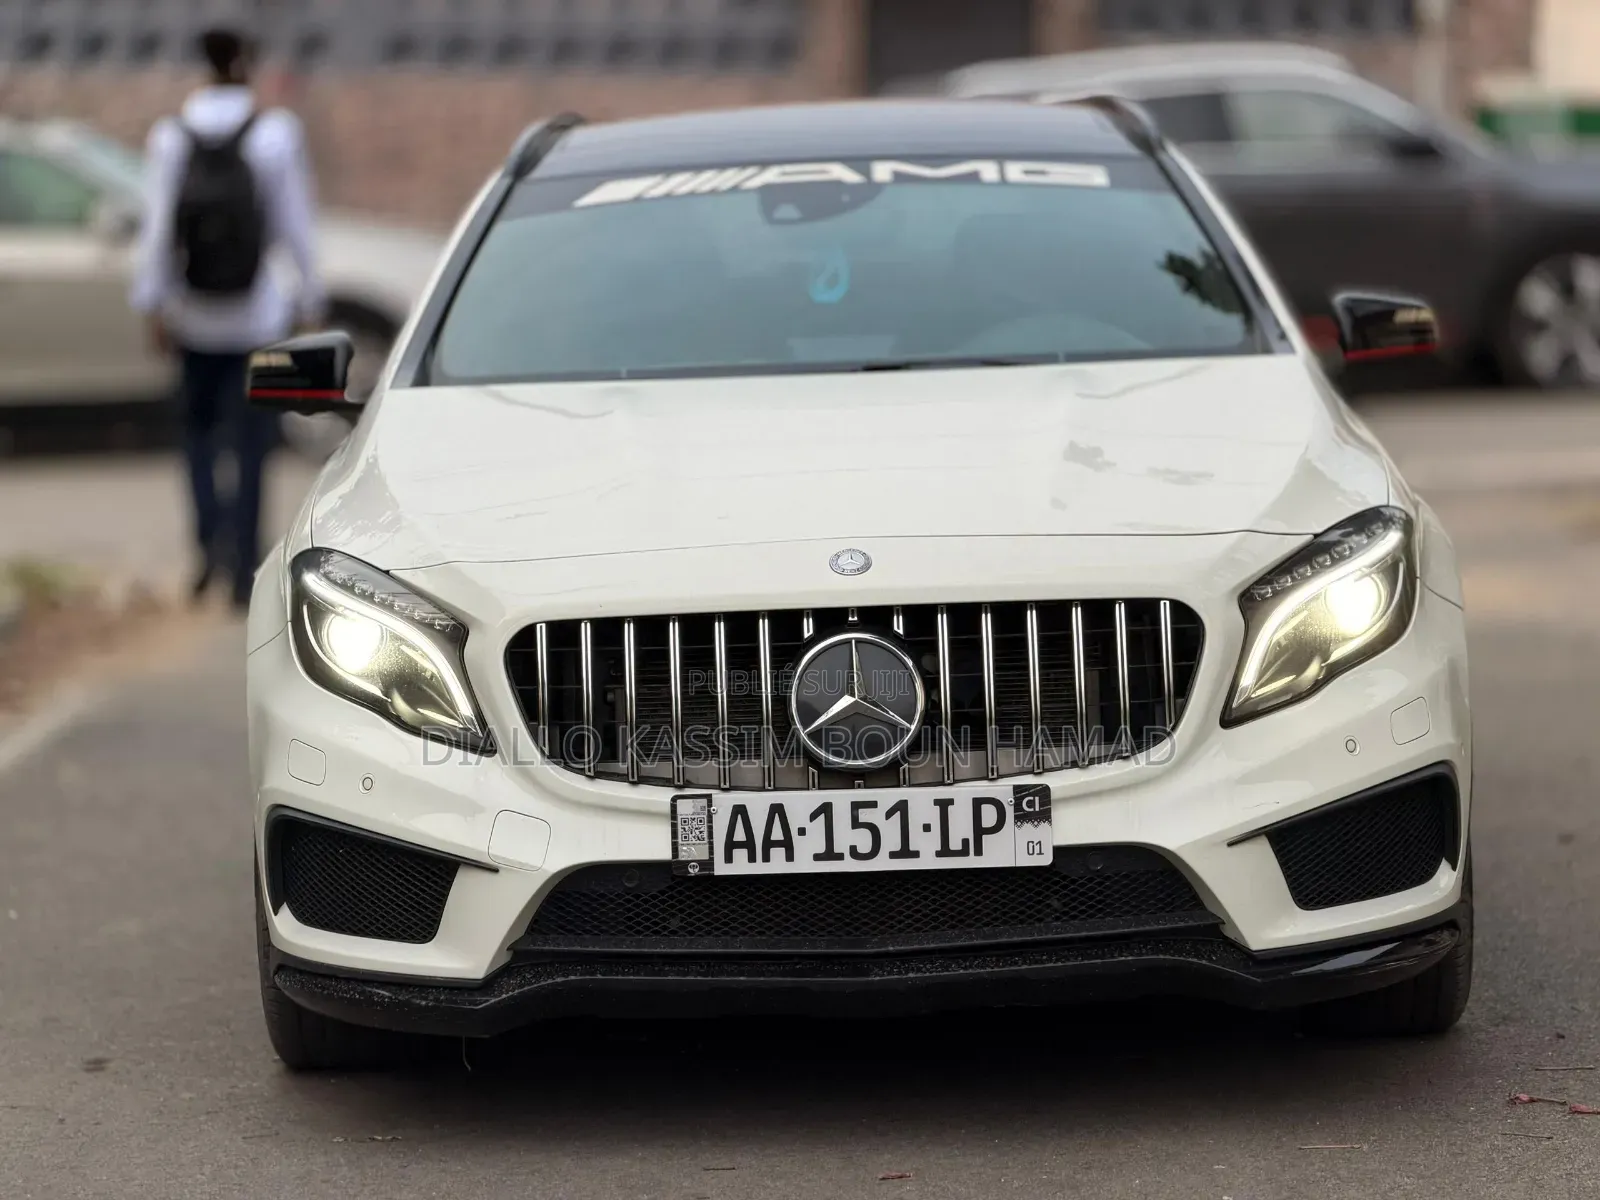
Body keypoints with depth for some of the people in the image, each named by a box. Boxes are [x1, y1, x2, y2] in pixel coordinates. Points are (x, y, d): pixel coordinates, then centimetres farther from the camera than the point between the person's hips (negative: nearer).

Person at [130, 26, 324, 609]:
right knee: (250, 441, 5)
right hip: (260, 314, -1)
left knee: (200, 423, 20)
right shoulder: (276, 134, -9)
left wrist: (153, 305, 0)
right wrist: (309, 302, 3)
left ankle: (212, 536, 3)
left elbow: (157, 228, -6)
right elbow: (295, 226, -6)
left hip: (194, 316, 1)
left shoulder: (170, 137, -5)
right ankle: (243, 571, 4)